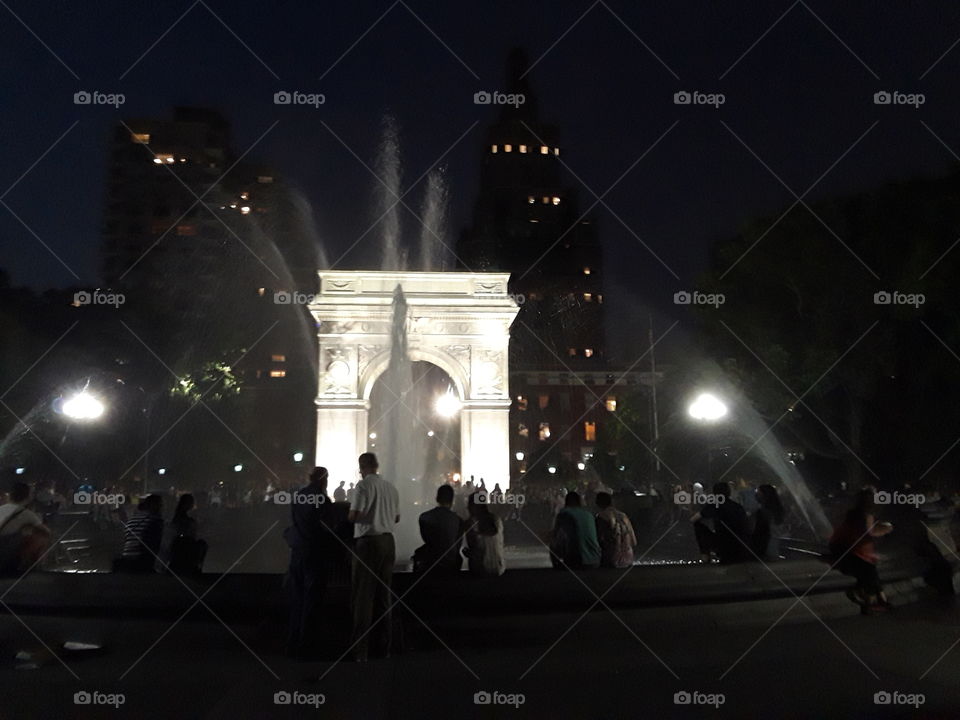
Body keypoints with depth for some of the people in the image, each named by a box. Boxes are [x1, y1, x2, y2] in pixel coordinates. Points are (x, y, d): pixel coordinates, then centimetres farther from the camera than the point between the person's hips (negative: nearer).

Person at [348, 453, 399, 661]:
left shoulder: (364, 485, -10)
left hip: (368, 541, -6)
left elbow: (355, 515, -16)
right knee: (384, 595, 13)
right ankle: (383, 647, 20)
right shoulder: (391, 488, 9)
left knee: (363, 596, -1)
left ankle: (360, 651, -1)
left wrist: (350, 515, 5)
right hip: (388, 541, 6)